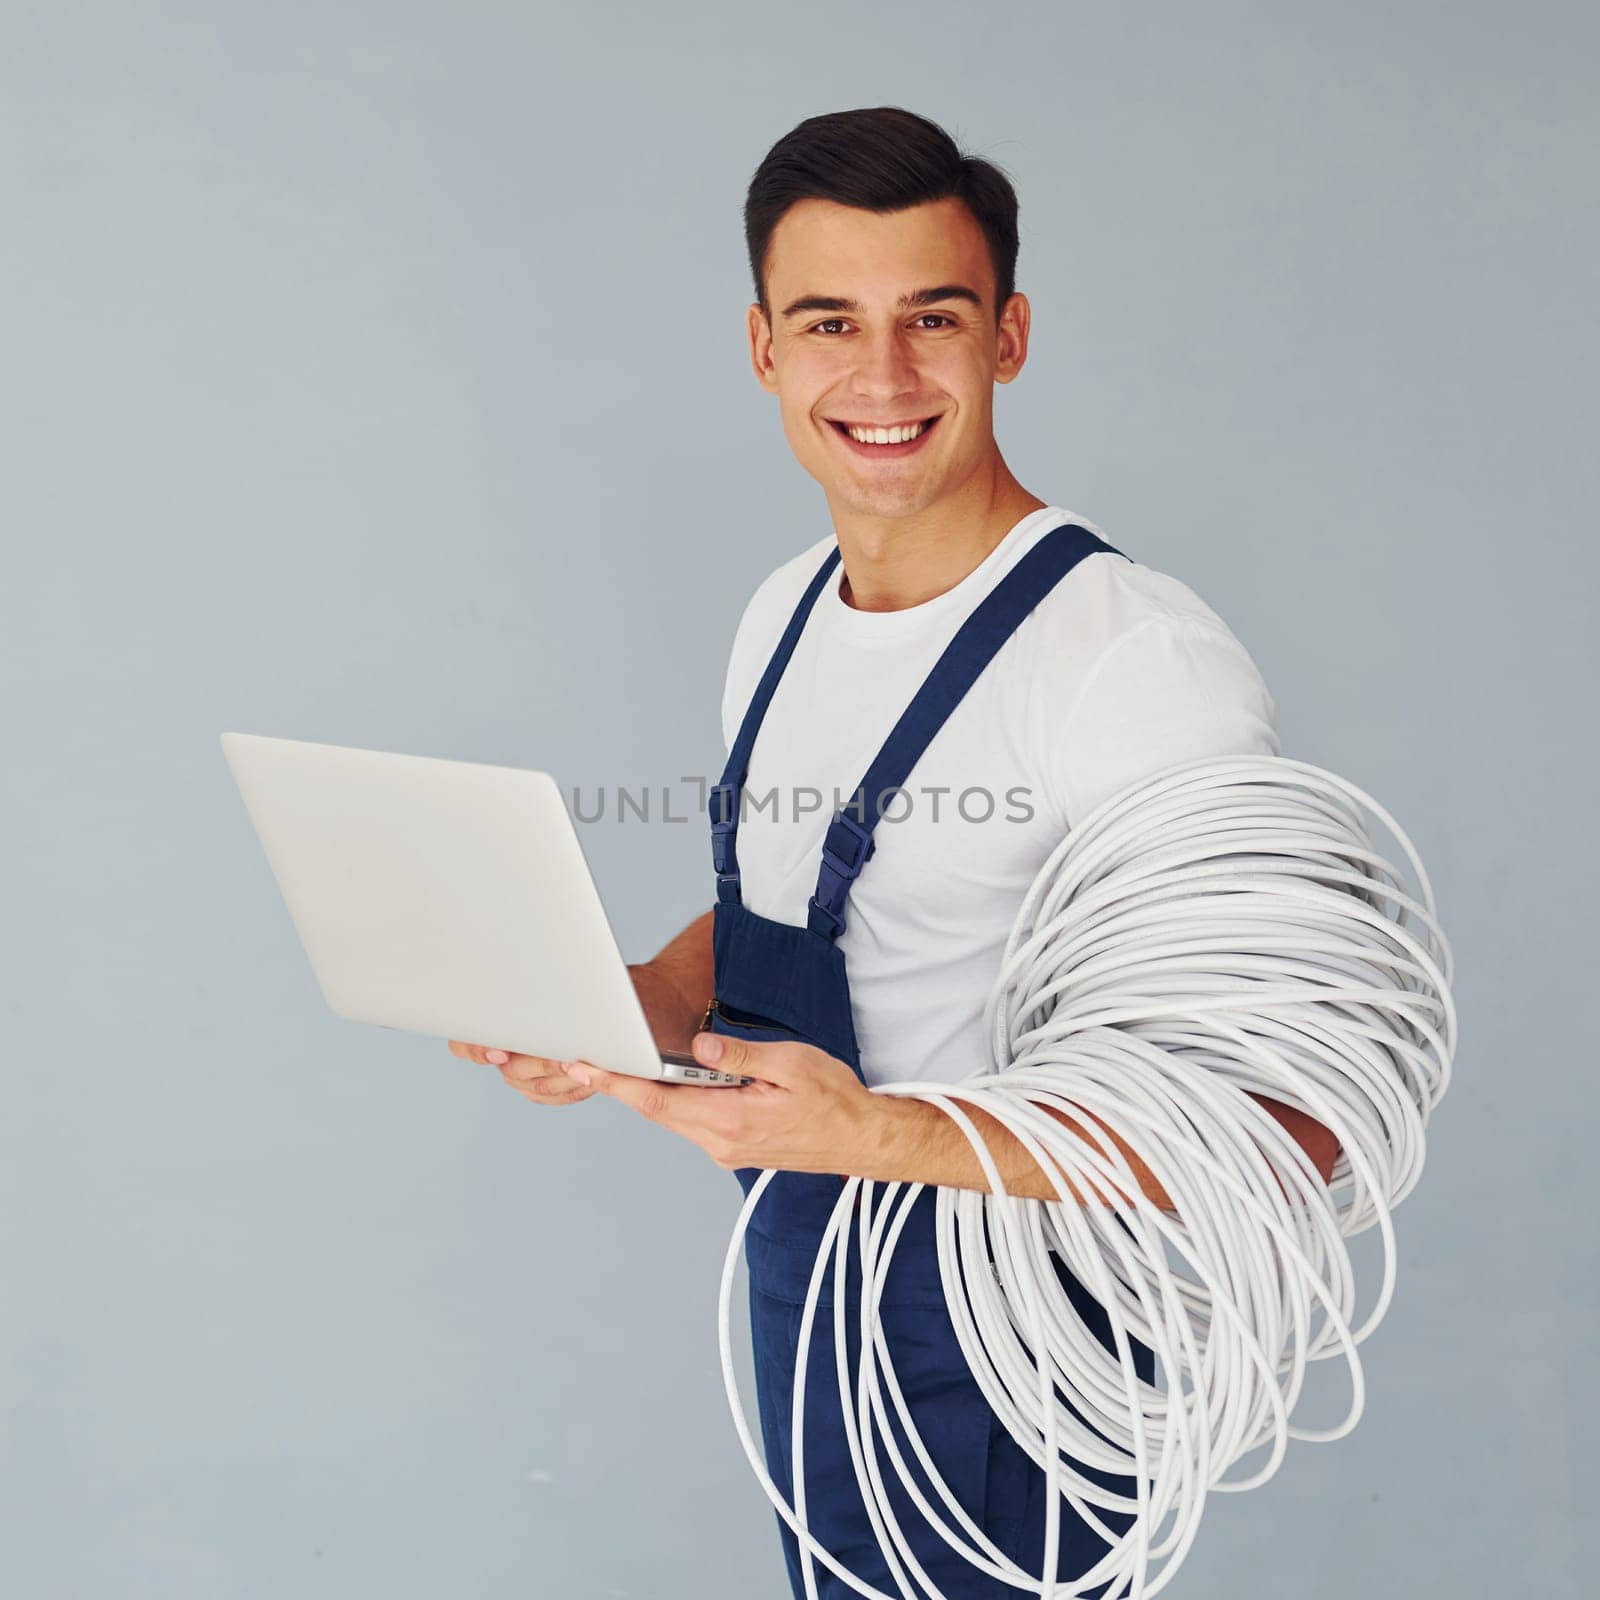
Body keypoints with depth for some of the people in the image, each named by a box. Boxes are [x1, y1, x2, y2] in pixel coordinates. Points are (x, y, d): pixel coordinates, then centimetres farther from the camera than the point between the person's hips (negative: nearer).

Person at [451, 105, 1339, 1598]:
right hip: (795, 1275, 8)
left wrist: (883, 1137, -34)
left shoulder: (1142, 659, -24)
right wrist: (636, 1008, -5)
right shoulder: (782, 615, 4)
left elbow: (1289, 1116, -27)